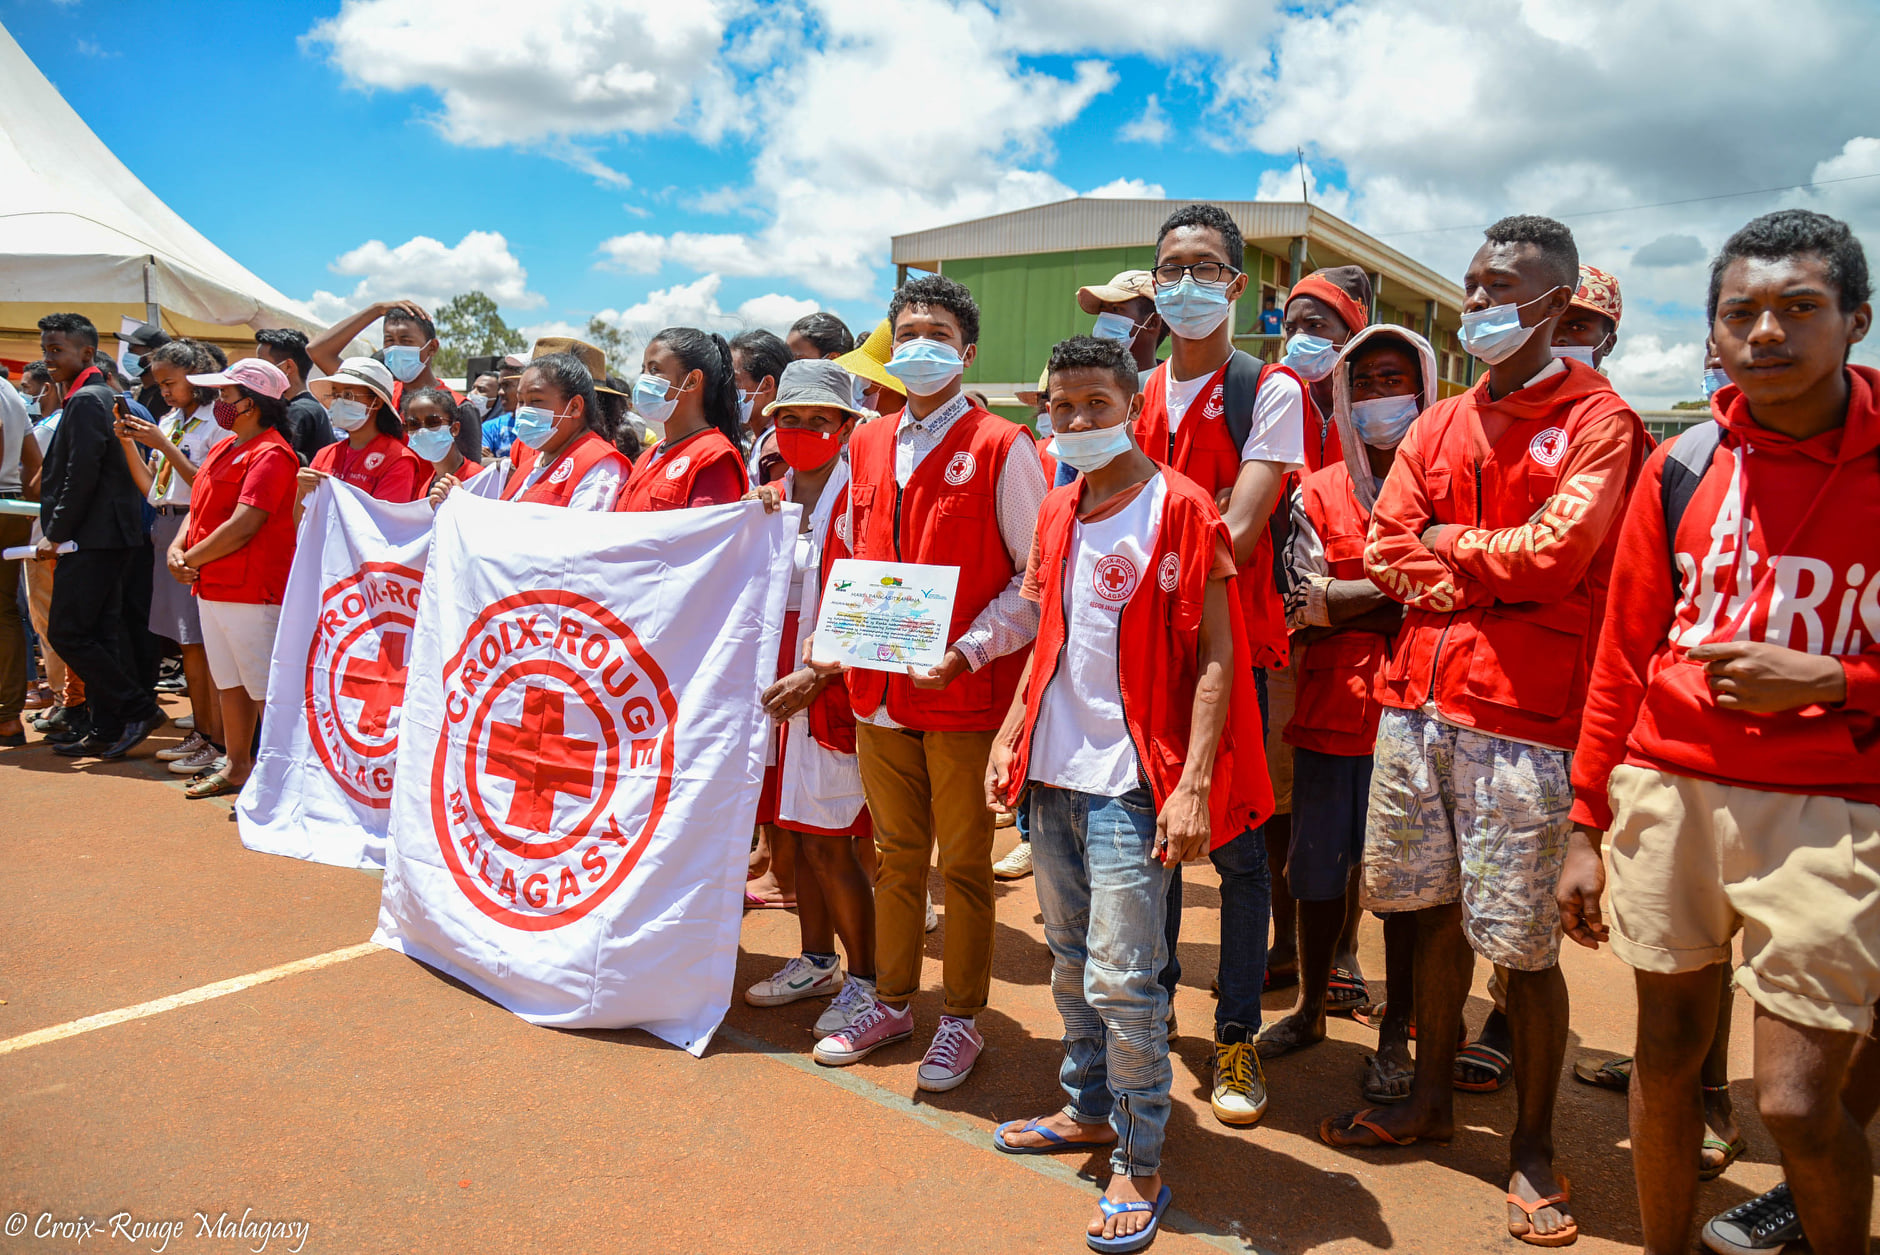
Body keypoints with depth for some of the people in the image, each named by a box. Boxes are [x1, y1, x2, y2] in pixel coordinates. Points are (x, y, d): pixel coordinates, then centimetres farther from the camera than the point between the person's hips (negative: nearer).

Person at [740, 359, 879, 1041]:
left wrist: (817, 675, -19)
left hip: (833, 694, -7)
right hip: (776, 689, 7)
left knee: (828, 843, -3)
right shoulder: (767, 500, 12)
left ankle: (865, 983, 12)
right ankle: (817, 960, 31)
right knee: (799, 833, 15)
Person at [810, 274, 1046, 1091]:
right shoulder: (867, 447, 11)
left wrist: (968, 653, -17)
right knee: (896, 854, 17)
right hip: (880, 691, 5)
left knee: (964, 864, 7)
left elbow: (1039, 580, -8)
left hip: (966, 695, -5)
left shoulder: (1001, 448, -7)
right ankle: (892, 1003, 32)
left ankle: (961, 1020, 22)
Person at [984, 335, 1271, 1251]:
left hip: (1129, 775, -7)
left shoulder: (1179, 507, -9)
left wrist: (1193, 784, -19)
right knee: (1069, 959, 17)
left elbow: (1217, 658, -12)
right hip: (1053, 766, 7)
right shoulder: (1057, 512, 11)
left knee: (1121, 976, -5)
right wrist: (1011, 732, 12)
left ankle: (1140, 1165, 12)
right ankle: (1088, 1109, 35)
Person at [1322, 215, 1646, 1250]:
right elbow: (1384, 553, 6)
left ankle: (1533, 1146, 20)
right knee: (1434, 913, 15)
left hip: (1523, 715, -5)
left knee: (1524, 946, 1)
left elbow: (1557, 552, -15)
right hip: (1417, 698, 5)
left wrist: (1448, 545, 0)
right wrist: (1498, 576, -7)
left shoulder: (1597, 420, -2)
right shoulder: (1438, 426, 15)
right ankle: (1431, 1099, 32)